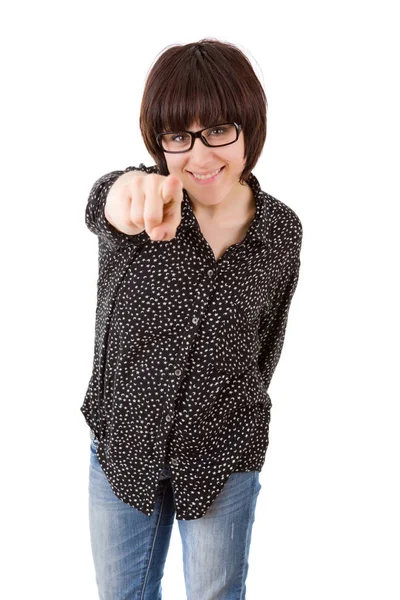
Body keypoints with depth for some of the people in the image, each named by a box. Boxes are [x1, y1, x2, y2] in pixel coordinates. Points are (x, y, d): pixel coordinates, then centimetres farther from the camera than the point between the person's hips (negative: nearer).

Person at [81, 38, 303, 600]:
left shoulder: (282, 230, -11)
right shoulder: (131, 198, -16)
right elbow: (101, 205, -42)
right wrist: (132, 195, -67)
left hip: (221, 455, 0)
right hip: (123, 442, 1)